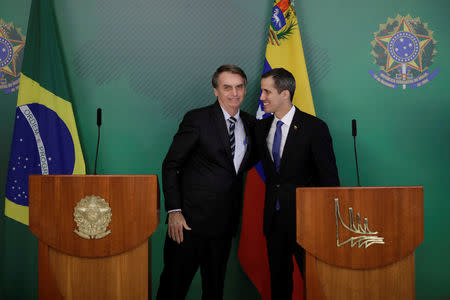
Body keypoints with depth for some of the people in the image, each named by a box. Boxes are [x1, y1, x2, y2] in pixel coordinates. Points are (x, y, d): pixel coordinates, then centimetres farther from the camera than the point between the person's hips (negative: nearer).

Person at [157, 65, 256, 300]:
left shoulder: (250, 124, 9)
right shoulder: (197, 119, -7)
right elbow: (170, 166, -7)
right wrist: (174, 211, -15)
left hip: (225, 224, 5)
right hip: (191, 219, -5)